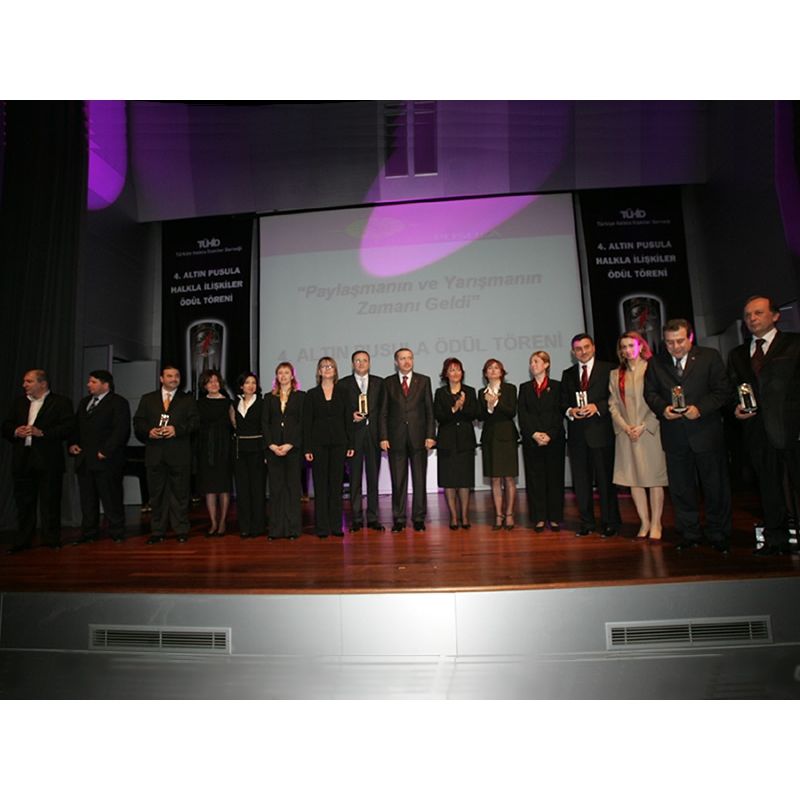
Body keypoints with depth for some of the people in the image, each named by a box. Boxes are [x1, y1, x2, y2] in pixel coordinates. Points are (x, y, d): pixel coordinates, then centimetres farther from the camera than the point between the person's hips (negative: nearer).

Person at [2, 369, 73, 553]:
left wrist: (41, 432, -19)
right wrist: (15, 431, -5)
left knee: (50, 502, 2)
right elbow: (6, 426, 16)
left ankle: (52, 540, 12)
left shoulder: (61, 402, -1)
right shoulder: (19, 403, 17)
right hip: (22, 460, 5)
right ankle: (22, 541, 20)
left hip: (48, 460, -5)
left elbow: (67, 428, -11)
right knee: (23, 502, 10)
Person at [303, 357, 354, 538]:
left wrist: (350, 444, 0)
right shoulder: (312, 394, 5)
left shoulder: (342, 393, 8)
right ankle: (322, 527, 9)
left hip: (338, 443, 1)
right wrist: (307, 448, -5)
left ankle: (336, 526, 12)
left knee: (336, 484, 4)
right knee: (320, 485, 2)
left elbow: (347, 419, 6)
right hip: (318, 443, -1)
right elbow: (307, 422, 2)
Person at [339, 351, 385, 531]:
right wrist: (351, 415, -13)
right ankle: (356, 518, 10)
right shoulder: (344, 384, 7)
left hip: (374, 434, 1)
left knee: (373, 476, 5)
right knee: (355, 477, 2)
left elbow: (383, 408, 8)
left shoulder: (379, 382, 12)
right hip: (354, 434, -1)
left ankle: (372, 517, 13)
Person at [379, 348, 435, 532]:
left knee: (419, 479, 4)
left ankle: (419, 518, 15)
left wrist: (430, 435, -3)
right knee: (398, 480, 4)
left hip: (418, 437, 0)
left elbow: (429, 410, 5)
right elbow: (384, 412, 5)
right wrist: (383, 437, -3)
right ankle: (399, 519, 14)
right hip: (396, 438, 0)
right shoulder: (388, 382, 7)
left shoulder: (424, 381, 8)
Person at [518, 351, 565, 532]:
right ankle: (539, 518, 9)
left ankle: (555, 518, 12)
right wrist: (534, 434, -10)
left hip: (554, 440, -1)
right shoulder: (524, 387, 12)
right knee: (534, 478, 2)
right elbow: (522, 414, 2)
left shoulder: (556, 386, 6)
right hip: (531, 440, 2)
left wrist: (549, 435, -14)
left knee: (554, 477, 3)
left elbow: (559, 413, -2)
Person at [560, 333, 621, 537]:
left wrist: (597, 406, -16)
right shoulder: (567, 374, 15)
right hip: (577, 434, 4)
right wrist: (570, 411, -7)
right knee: (580, 480, 8)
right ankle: (586, 522, 18)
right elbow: (563, 403, 13)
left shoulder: (608, 369, 3)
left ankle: (610, 523, 12)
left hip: (601, 431, -4)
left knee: (605, 478, 0)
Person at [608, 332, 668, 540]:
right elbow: (613, 405, 7)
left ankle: (656, 523, 10)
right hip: (626, 434, 4)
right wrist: (625, 427, -6)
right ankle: (644, 522, 14)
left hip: (650, 431, -3)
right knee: (633, 478, 4)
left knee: (654, 478, 1)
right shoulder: (615, 374, 11)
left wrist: (644, 426, -12)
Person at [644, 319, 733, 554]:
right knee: (681, 488, 9)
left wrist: (700, 408, -18)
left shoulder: (710, 357, 0)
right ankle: (690, 534, 22)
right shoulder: (656, 363, 5)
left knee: (715, 486, 8)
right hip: (674, 436, 2)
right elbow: (650, 393, 6)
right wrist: (663, 408, -13)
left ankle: (718, 534, 24)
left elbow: (723, 391, -3)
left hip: (706, 431, -1)